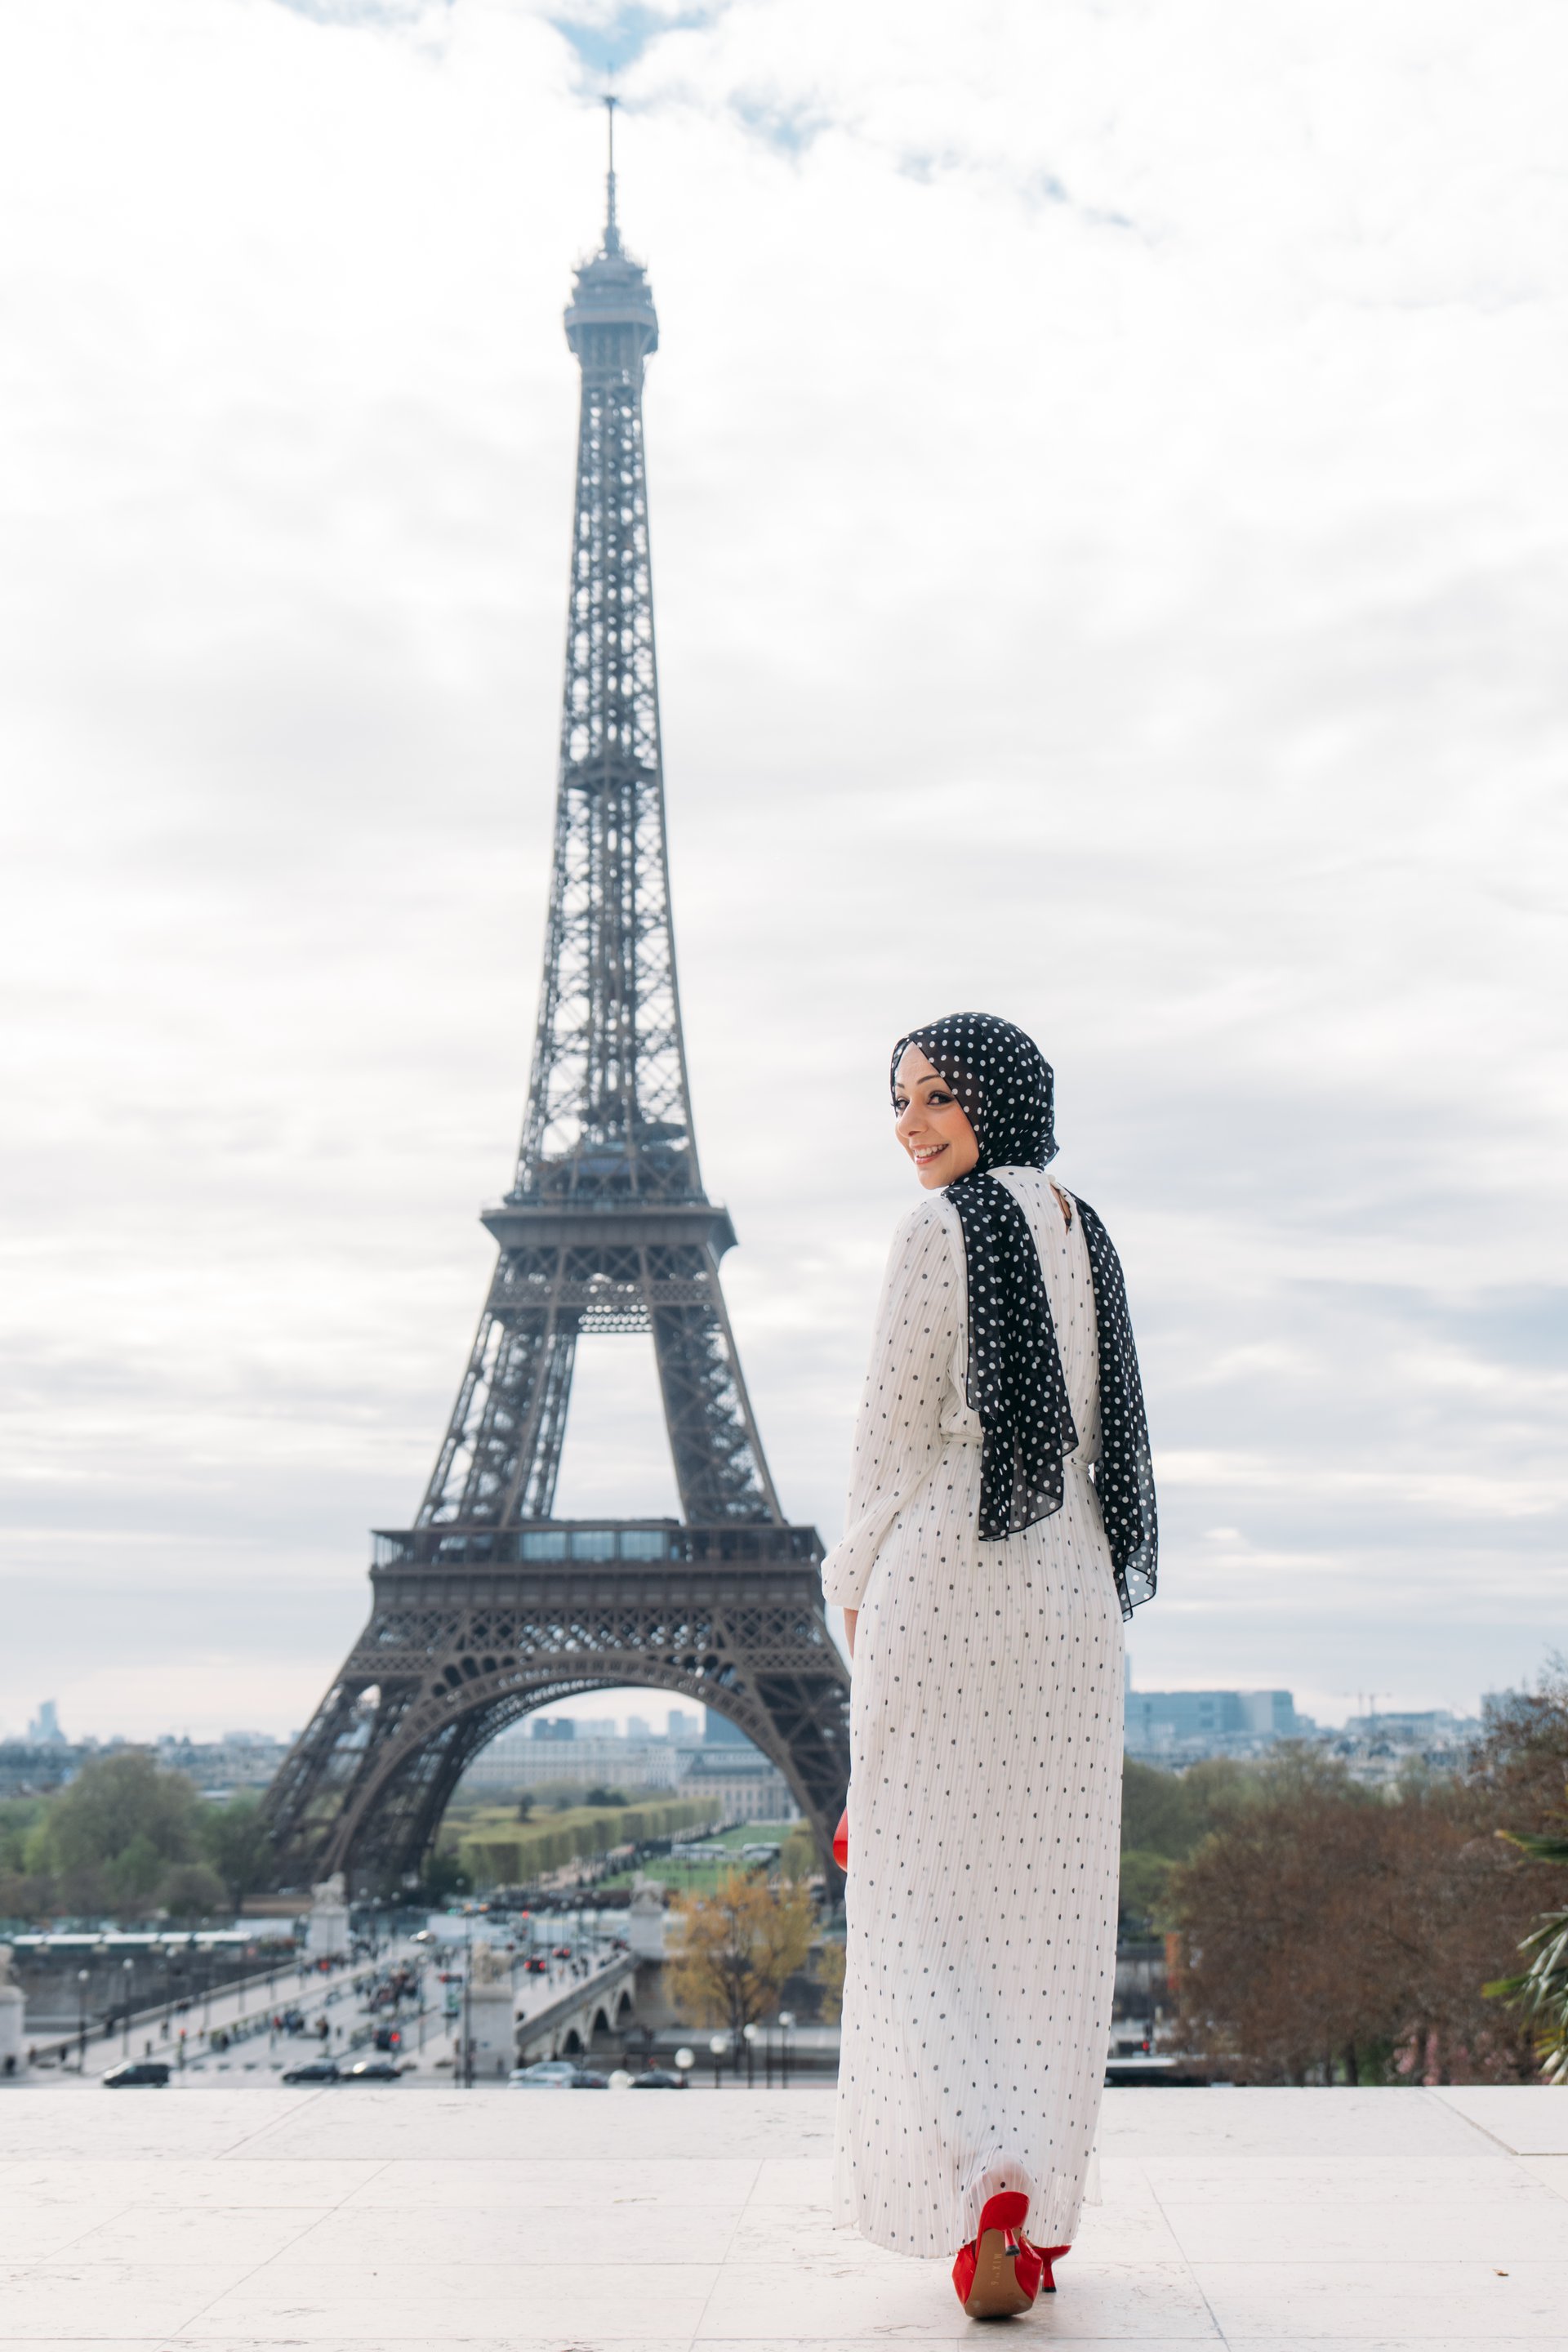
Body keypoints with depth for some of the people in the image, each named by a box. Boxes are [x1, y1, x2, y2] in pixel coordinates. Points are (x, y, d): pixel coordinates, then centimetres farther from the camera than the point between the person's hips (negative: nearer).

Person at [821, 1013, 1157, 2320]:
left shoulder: (944, 1230, -10)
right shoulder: (1086, 1236, 12)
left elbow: (896, 1432, -10)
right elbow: (1102, 1437, 15)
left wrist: (856, 1590, 1)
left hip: (944, 1582, -6)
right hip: (1074, 1591, 7)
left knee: (929, 1894, 0)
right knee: (1047, 1895, 10)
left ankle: (983, 2187, -15)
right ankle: (1042, 2216, 15)